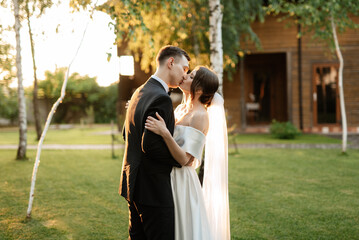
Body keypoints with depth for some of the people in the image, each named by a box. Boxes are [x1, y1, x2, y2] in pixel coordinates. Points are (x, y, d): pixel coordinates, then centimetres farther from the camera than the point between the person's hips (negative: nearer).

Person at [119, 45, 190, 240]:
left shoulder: (140, 92, 13)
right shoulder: (161, 99, -19)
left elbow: (126, 134, 21)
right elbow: (150, 145, -25)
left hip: (133, 184, 10)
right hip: (152, 189, -10)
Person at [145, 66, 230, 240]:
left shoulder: (201, 116, -17)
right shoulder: (181, 108, 7)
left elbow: (184, 159, -23)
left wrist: (164, 133, -34)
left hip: (182, 181, -8)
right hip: (168, 178, 8)